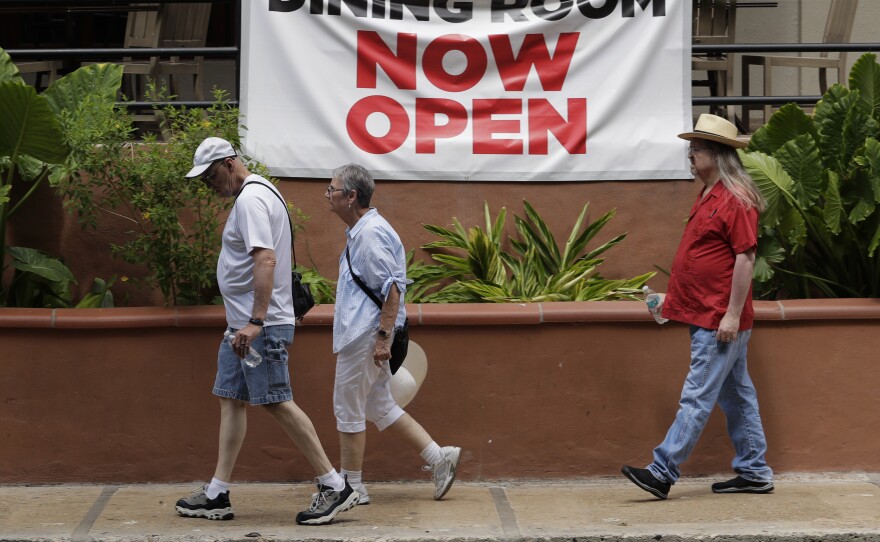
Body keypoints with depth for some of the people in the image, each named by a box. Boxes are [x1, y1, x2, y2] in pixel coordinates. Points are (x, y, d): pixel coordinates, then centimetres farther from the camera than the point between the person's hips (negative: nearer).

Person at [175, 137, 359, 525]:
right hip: (243, 323, 11)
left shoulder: (251, 199, -16)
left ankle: (334, 487, -4)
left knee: (277, 402, -9)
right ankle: (217, 495, 13)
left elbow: (266, 260, -26)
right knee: (231, 400, 10)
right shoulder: (254, 194, 17)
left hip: (261, 326, -11)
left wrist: (255, 322, -30)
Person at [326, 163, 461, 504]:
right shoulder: (359, 232, 15)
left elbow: (393, 287, -23)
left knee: (348, 408, -1)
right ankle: (439, 457, 13)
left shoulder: (371, 234, -17)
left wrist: (383, 336, -25)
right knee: (379, 406, 13)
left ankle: (351, 486, 8)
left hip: (364, 336, -10)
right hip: (359, 333, 10)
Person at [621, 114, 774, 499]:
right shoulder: (708, 196, 15)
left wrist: (732, 314, -21)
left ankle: (663, 472, -10)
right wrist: (673, 299, 22)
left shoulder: (735, 200, -16)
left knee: (697, 398, -8)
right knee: (736, 394, 13)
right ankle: (754, 472, 19)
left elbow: (745, 257, -19)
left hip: (720, 320, -10)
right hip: (704, 317, 10)